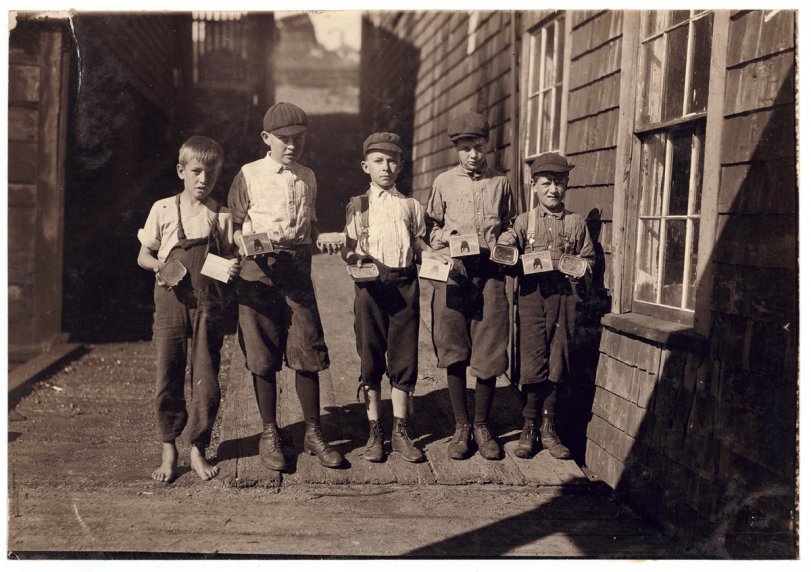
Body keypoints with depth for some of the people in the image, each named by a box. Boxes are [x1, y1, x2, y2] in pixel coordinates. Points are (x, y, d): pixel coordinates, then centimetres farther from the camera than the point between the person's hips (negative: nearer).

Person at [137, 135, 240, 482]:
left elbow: (228, 257, 11)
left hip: (207, 304, 1)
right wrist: (159, 265, -13)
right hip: (171, 301, 0)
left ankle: (198, 449, 17)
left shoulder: (220, 216, 7)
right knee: (167, 378, 2)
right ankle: (168, 450, 17)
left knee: (206, 381, 2)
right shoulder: (163, 210, 5)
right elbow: (143, 255, 8)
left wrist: (233, 268, -12)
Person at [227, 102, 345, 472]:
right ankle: (269, 434, 17)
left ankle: (313, 433, 14)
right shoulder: (249, 175, 3)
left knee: (308, 351, 1)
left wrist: (323, 241, 5)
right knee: (262, 357, 3)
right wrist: (247, 244, -16)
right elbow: (233, 224, 4)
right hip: (258, 271, -3)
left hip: (298, 270, 3)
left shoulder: (307, 178, 15)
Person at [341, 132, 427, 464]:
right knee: (371, 359, 4)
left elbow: (420, 246, 14)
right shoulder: (358, 205, 9)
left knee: (404, 358, 4)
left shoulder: (411, 206, 14)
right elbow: (349, 247, 5)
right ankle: (374, 432, 14)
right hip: (371, 284, -1)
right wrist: (355, 257, -16)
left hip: (405, 284, 1)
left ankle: (400, 431, 14)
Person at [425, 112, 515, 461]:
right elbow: (430, 226, 14)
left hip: (489, 273, 0)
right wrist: (448, 243, -4)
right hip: (452, 272, 0)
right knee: (454, 353, 2)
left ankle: (482, 426, 16)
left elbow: (510, 226, 21)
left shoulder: (500, 183, 12)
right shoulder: (444, 182, 10)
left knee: (489, 353, -1)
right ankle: (461, 427, 15)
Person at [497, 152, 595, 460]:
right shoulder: (525, 220, 11)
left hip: (563, 297, 1)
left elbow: (588, 259, 15)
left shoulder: (576, 222, 13)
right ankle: (529, 428, 11)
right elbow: (509, 239, -4)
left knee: (557, 364, 3)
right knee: (532, 364, -3)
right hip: (531, 294, -1)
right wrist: (504, 246, -26)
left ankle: (548, 428, 16)